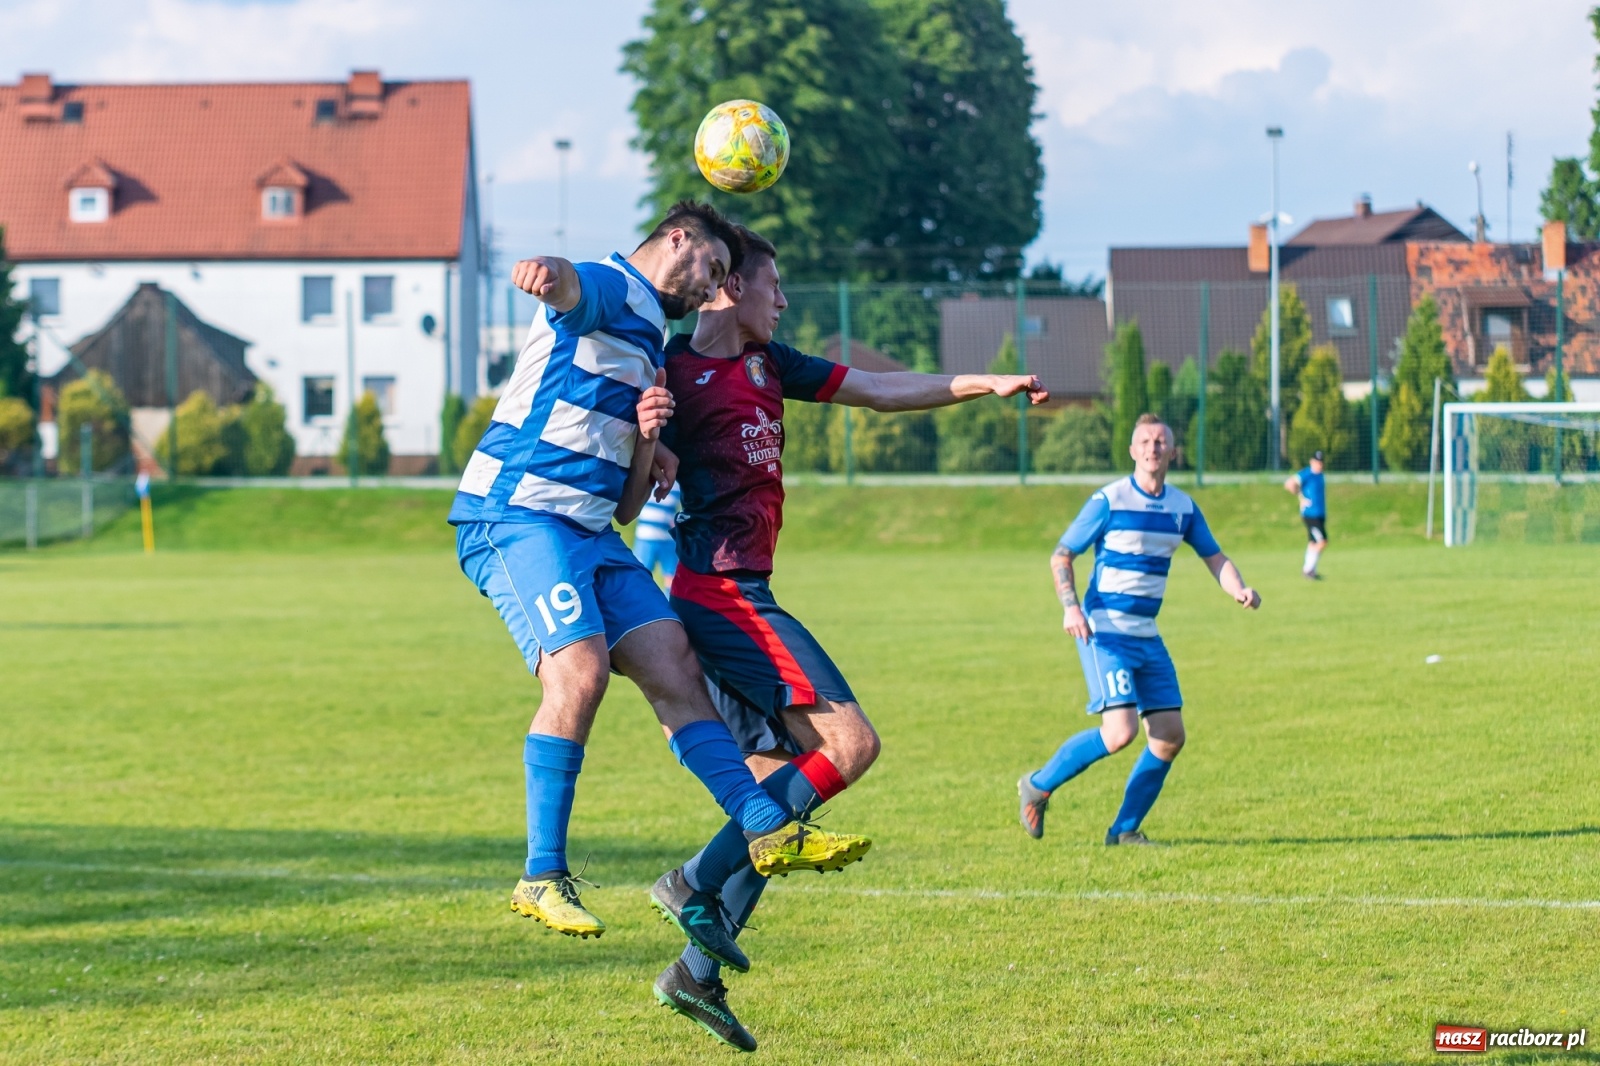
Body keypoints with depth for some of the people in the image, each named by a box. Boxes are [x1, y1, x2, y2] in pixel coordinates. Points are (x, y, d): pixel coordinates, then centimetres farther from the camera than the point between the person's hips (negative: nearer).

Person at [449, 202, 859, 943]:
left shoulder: (650, 351, 26)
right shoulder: (607, 291, -1)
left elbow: (627, 505, 25)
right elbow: (568, 283, -31)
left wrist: (647, 439, 4)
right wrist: (543, 270, -56)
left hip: (589, 532, 9)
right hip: (515, 513, -9)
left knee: (673, 663, -1)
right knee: (580, 671, -22)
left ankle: (767, 828, 0)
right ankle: (542, 877, -17)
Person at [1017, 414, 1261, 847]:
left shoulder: (1183, 507, 7)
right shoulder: (1109, 500, -9)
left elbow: (1216, 559, 13)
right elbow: (1060, 557, -5)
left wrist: (1239, 590, -8)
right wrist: (1071, 607, -21)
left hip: (1147, 636, 6)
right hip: (1105, 632, -6)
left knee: (1170, 736, -1)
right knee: (1120, 731, -19)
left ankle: (1125, 828, 12)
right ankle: (1038, 785, 0)